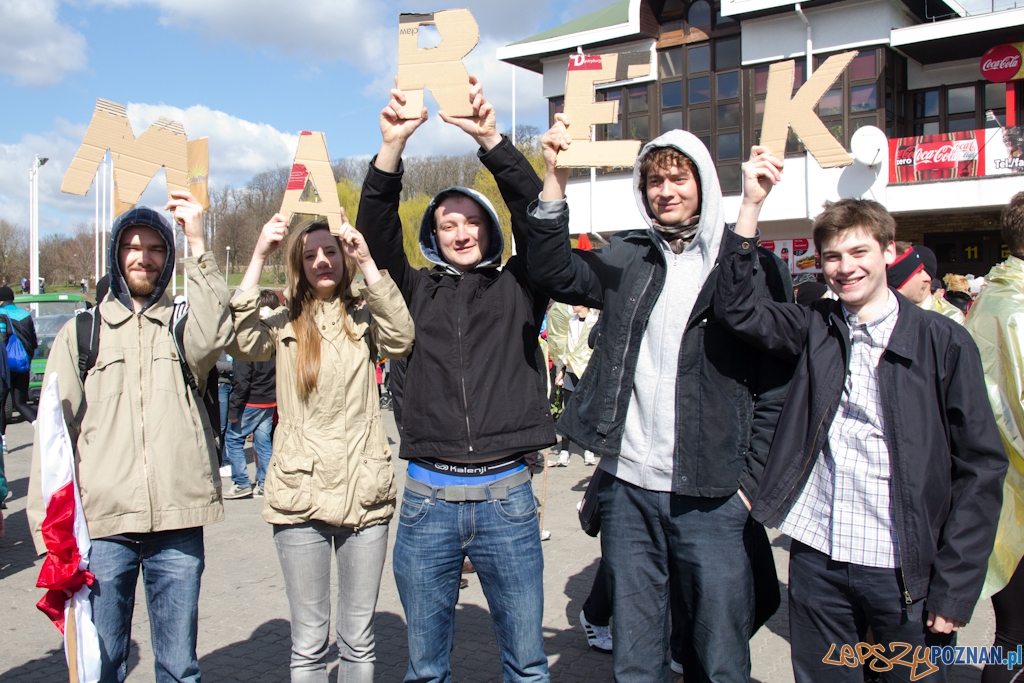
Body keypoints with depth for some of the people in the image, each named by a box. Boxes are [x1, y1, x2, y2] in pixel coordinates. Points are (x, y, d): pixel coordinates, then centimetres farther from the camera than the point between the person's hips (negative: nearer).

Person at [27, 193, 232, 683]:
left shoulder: (184, 324, 10)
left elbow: (210, 340, -16)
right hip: (101, 525, 0)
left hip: (177, 523, 0)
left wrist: (198, 246, -19)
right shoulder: (81, 332, 9)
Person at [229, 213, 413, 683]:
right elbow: (241, 342, -15)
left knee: (359, 639, 12)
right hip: (301, 494, 0)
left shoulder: (364, 318, 6)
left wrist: (366, 263, -18)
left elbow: (401, 339, -14)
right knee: (309, 641, 8)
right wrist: (258, 258, -17)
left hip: (364, 491, 1)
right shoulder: (284, 324, 5)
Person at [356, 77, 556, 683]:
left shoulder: (517, 286, 7)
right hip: (428, 498, 1)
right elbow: (377, 230, 0)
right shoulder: (419, 291, 10)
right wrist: (392, 149, -13)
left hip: (507, 496, -1)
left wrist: (491, 140, -15)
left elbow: (538, 214, -5)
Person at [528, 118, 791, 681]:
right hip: (627, 490, 3)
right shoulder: (626, 259, 9)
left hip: (713, 498, -2)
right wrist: (555, 178, -13)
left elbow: (777, 386, -2)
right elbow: (555, 273, -5)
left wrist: (751, 481, -7)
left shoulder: (755, 267, -1)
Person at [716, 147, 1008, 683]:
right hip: (817, 559, 3)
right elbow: (735, 307, -4)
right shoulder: (815, 328, 6)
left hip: (904, 572, -2)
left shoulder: (943, 342, -4)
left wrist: (954, 588, -8)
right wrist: (752, 203, -11)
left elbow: (981, 465, -4)